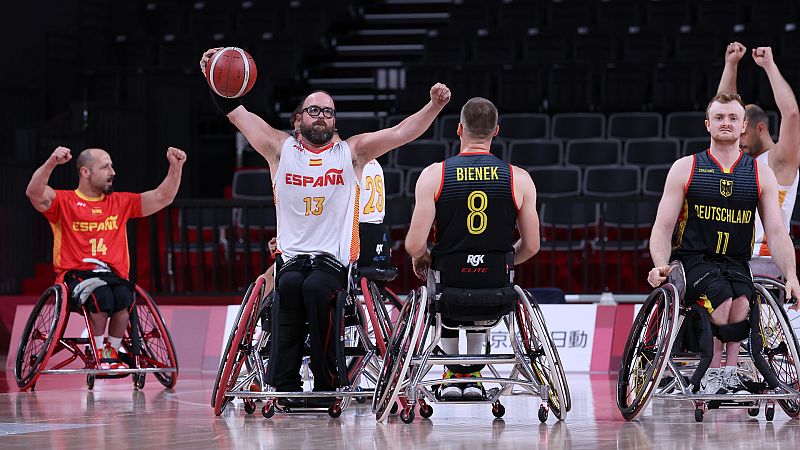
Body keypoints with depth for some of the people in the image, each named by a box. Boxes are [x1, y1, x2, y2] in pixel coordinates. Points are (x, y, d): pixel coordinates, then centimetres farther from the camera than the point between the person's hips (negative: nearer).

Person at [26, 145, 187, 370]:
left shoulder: (120, 203, 18)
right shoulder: (65, 202, 4)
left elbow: (162, 197, 15)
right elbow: (34, 193, -15)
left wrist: (175, 168, 1)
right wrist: (51, 163, -31)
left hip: (112, 274, 3)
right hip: (76, 273, -3)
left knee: (124, 296, -31)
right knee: (102, 295, -35)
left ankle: (112, 353, -12)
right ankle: (97, 353, -14)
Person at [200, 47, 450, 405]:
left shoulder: (352, 152, 10)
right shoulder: (281, 149, 12)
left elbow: (403, 132, 0)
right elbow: (237, 114, 9)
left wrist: (435, 105, -15)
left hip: (335, 258, -1)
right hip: (291, 254, 1)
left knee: (317, 287, -32)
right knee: (290, 284, -32)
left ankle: (327, 385, -26)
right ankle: (285, 384, -31)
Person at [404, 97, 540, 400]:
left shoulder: (434, 175, -9)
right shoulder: (519, 179, -5)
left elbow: (414, 245, -13)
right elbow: (531, 247, 1)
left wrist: (420, 258, 11)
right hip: (496, 295, 1)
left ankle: (453, 369, 36)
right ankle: (472, 372, 37)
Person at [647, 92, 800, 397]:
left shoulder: (761, 174, 9)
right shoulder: (685, 169, 5)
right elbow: (662, 227, 2)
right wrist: (661, 266, -18)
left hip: (736, 263, 2)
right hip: (692, 260, -2)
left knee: (741, 300, -33)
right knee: (722, 296, -34)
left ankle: (728, 373, -25)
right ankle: (714, 374, -24)